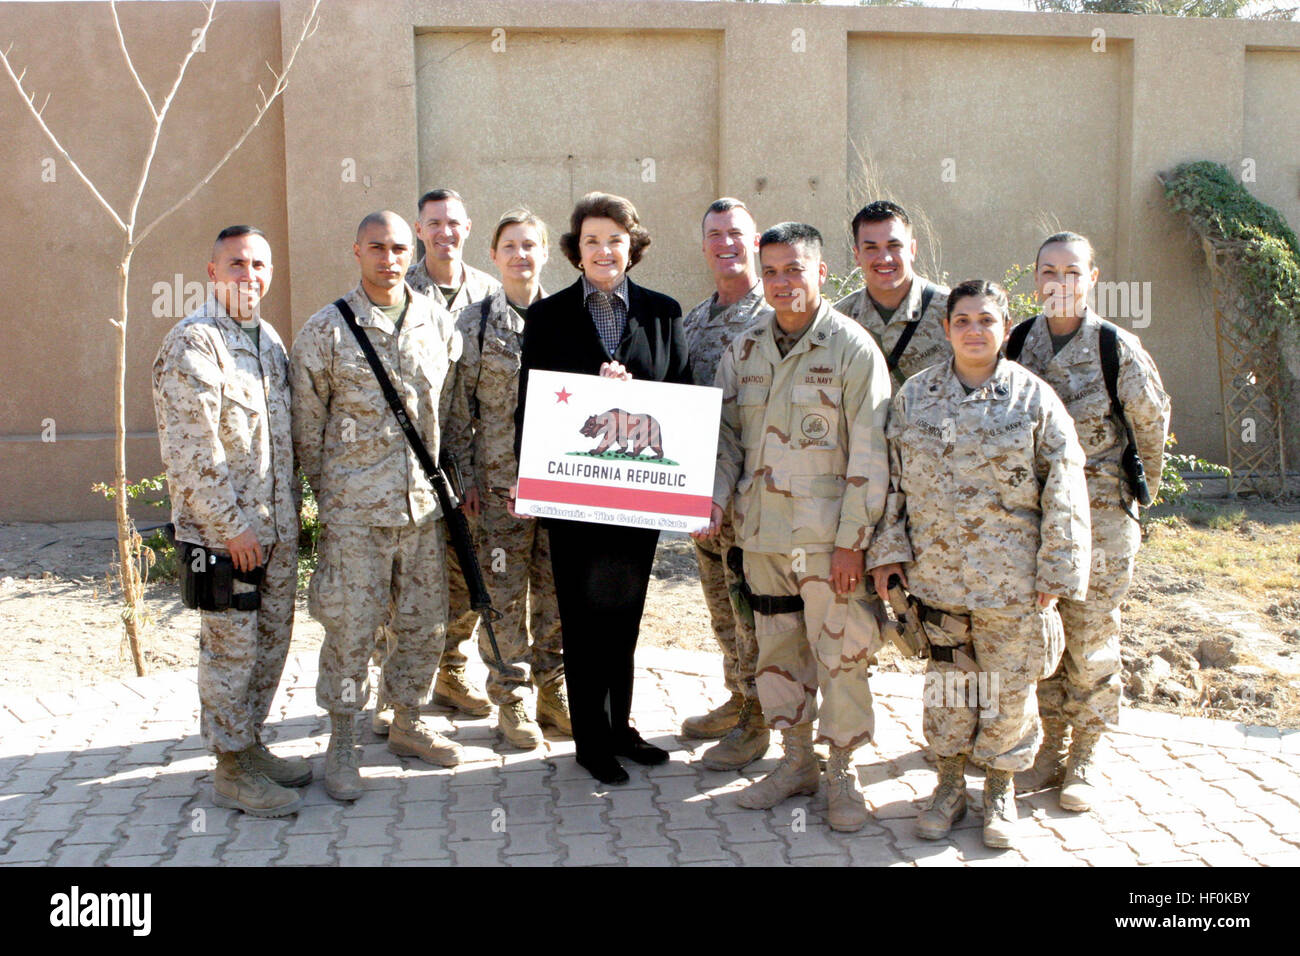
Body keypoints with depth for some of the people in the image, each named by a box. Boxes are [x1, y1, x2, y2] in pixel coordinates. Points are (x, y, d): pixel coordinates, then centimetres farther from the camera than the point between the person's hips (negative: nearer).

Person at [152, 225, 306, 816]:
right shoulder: (193, 342, -13)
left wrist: (289, 512, 15)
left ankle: (250, 744, 31)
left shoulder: (269, 340, 14)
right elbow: (189, 448, -18)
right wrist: (231, 524, -18)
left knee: (271, 641, 15)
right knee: (231, 648, 1)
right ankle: (231, 771, 13)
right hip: (223, 532, -8)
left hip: (276, 528, 8)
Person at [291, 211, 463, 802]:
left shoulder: (438, 322, 8)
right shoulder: (325, 330, -3)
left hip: (424, 502, 4)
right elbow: (307, 425, 2)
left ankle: (406, 725, 30)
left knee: (424, 622, 11)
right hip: (355, 509, -4)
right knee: (349, 627, 1)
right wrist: (330, 492, 4)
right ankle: (342, 746, 15)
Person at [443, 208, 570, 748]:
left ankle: (554, 691, 24)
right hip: (500, 480, -2)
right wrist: (466, 475, -2)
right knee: (504, 592, 3)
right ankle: (511, 699, 17)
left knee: (558, 588, 8)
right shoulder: (474, 322, 1)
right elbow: (460, 405, 1)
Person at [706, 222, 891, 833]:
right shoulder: (744, 349, 9)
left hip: (827, 534, -5)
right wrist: (715, 499, -1)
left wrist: (851, 539, -12)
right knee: (777, 649, 13)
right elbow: (726, 433, 15)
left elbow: (869, 453, -9)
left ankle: (841, 775, 17)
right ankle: (796, 761, 29)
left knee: (839, 653, 1)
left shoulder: (852, 348, -7)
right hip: (761, 531, 5)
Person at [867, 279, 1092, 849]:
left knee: (1008, 686, 8)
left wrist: (1056, 572, -6)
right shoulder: (915, 396, 5)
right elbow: (892, 479, 9)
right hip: (936, 572, 2)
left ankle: (1001, 791, 27)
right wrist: (889, 550, 4)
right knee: (946, 682, 12)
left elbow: (1063, 491, -3)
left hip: (1011, 579, -2)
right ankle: (949, 786, 29)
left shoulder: (1034, 398, -3)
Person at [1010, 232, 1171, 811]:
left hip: (1101, 515, -3)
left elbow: (1152, 423, 7)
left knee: (1092, 639, 2)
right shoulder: (1018, 342, 2)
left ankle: (1085, 760, 16)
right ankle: (1052, 748, 23)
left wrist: (1137, 490, 16)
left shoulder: (1118, 349, -7)